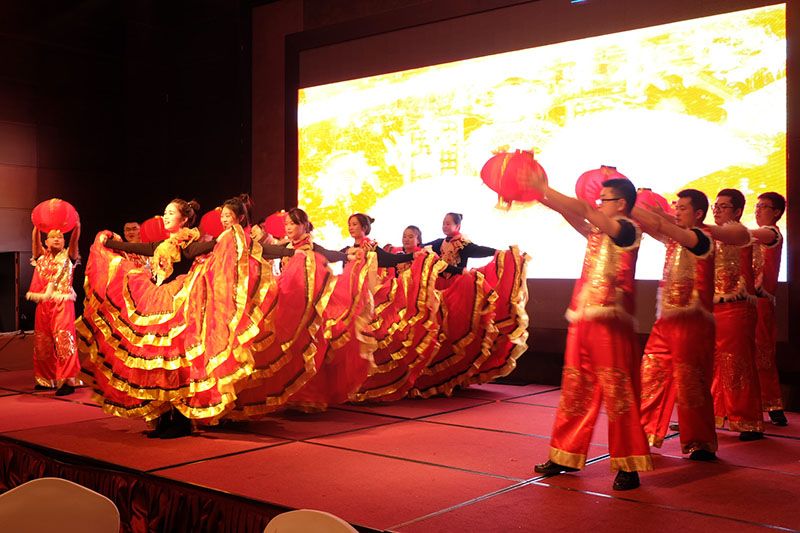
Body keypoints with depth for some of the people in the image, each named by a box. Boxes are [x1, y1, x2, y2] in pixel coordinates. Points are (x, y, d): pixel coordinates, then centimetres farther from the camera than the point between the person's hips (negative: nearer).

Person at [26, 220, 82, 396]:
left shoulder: (68, 256, 5)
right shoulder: (41, 256, 14)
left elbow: (75, 239, -11)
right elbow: (35, 240, -1)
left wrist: (76, 224, -27)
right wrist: (37, 226, -17)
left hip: (63, 304, -4)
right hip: (43, 304, 4)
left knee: (64, 340, -10)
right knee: (43, 342, 9)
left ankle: (68, 380, -10)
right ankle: (46, 379, 21)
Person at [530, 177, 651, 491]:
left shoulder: (628, 230, -6)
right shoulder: (598, 233, 18)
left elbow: (582, 210, -14)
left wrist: (543, 188, -11)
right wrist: (545, 199, -3)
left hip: (610, 323, -8)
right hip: (582, 321, 8)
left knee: (617, 392, -3)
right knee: (576, 389, 12)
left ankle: (628, 466, 6)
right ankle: (566, 456, 23)